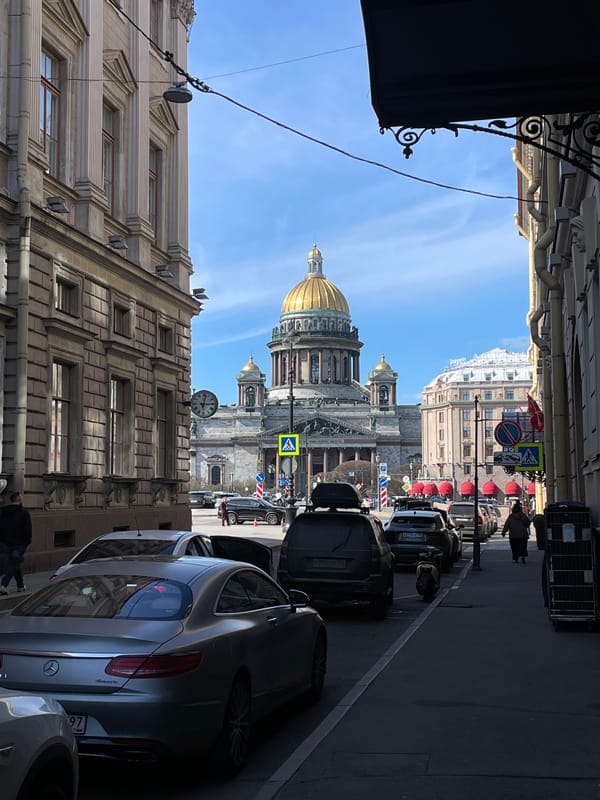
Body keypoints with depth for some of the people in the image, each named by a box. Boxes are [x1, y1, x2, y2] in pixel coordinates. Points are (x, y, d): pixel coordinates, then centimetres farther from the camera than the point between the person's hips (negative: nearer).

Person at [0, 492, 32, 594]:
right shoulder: (24, 512, -10)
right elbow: (28, 529, -10)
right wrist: (27, 541, -2)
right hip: (19, 543, -6)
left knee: (14, 563, 17)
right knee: (14, 564, -6)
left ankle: (20, 585, 22)